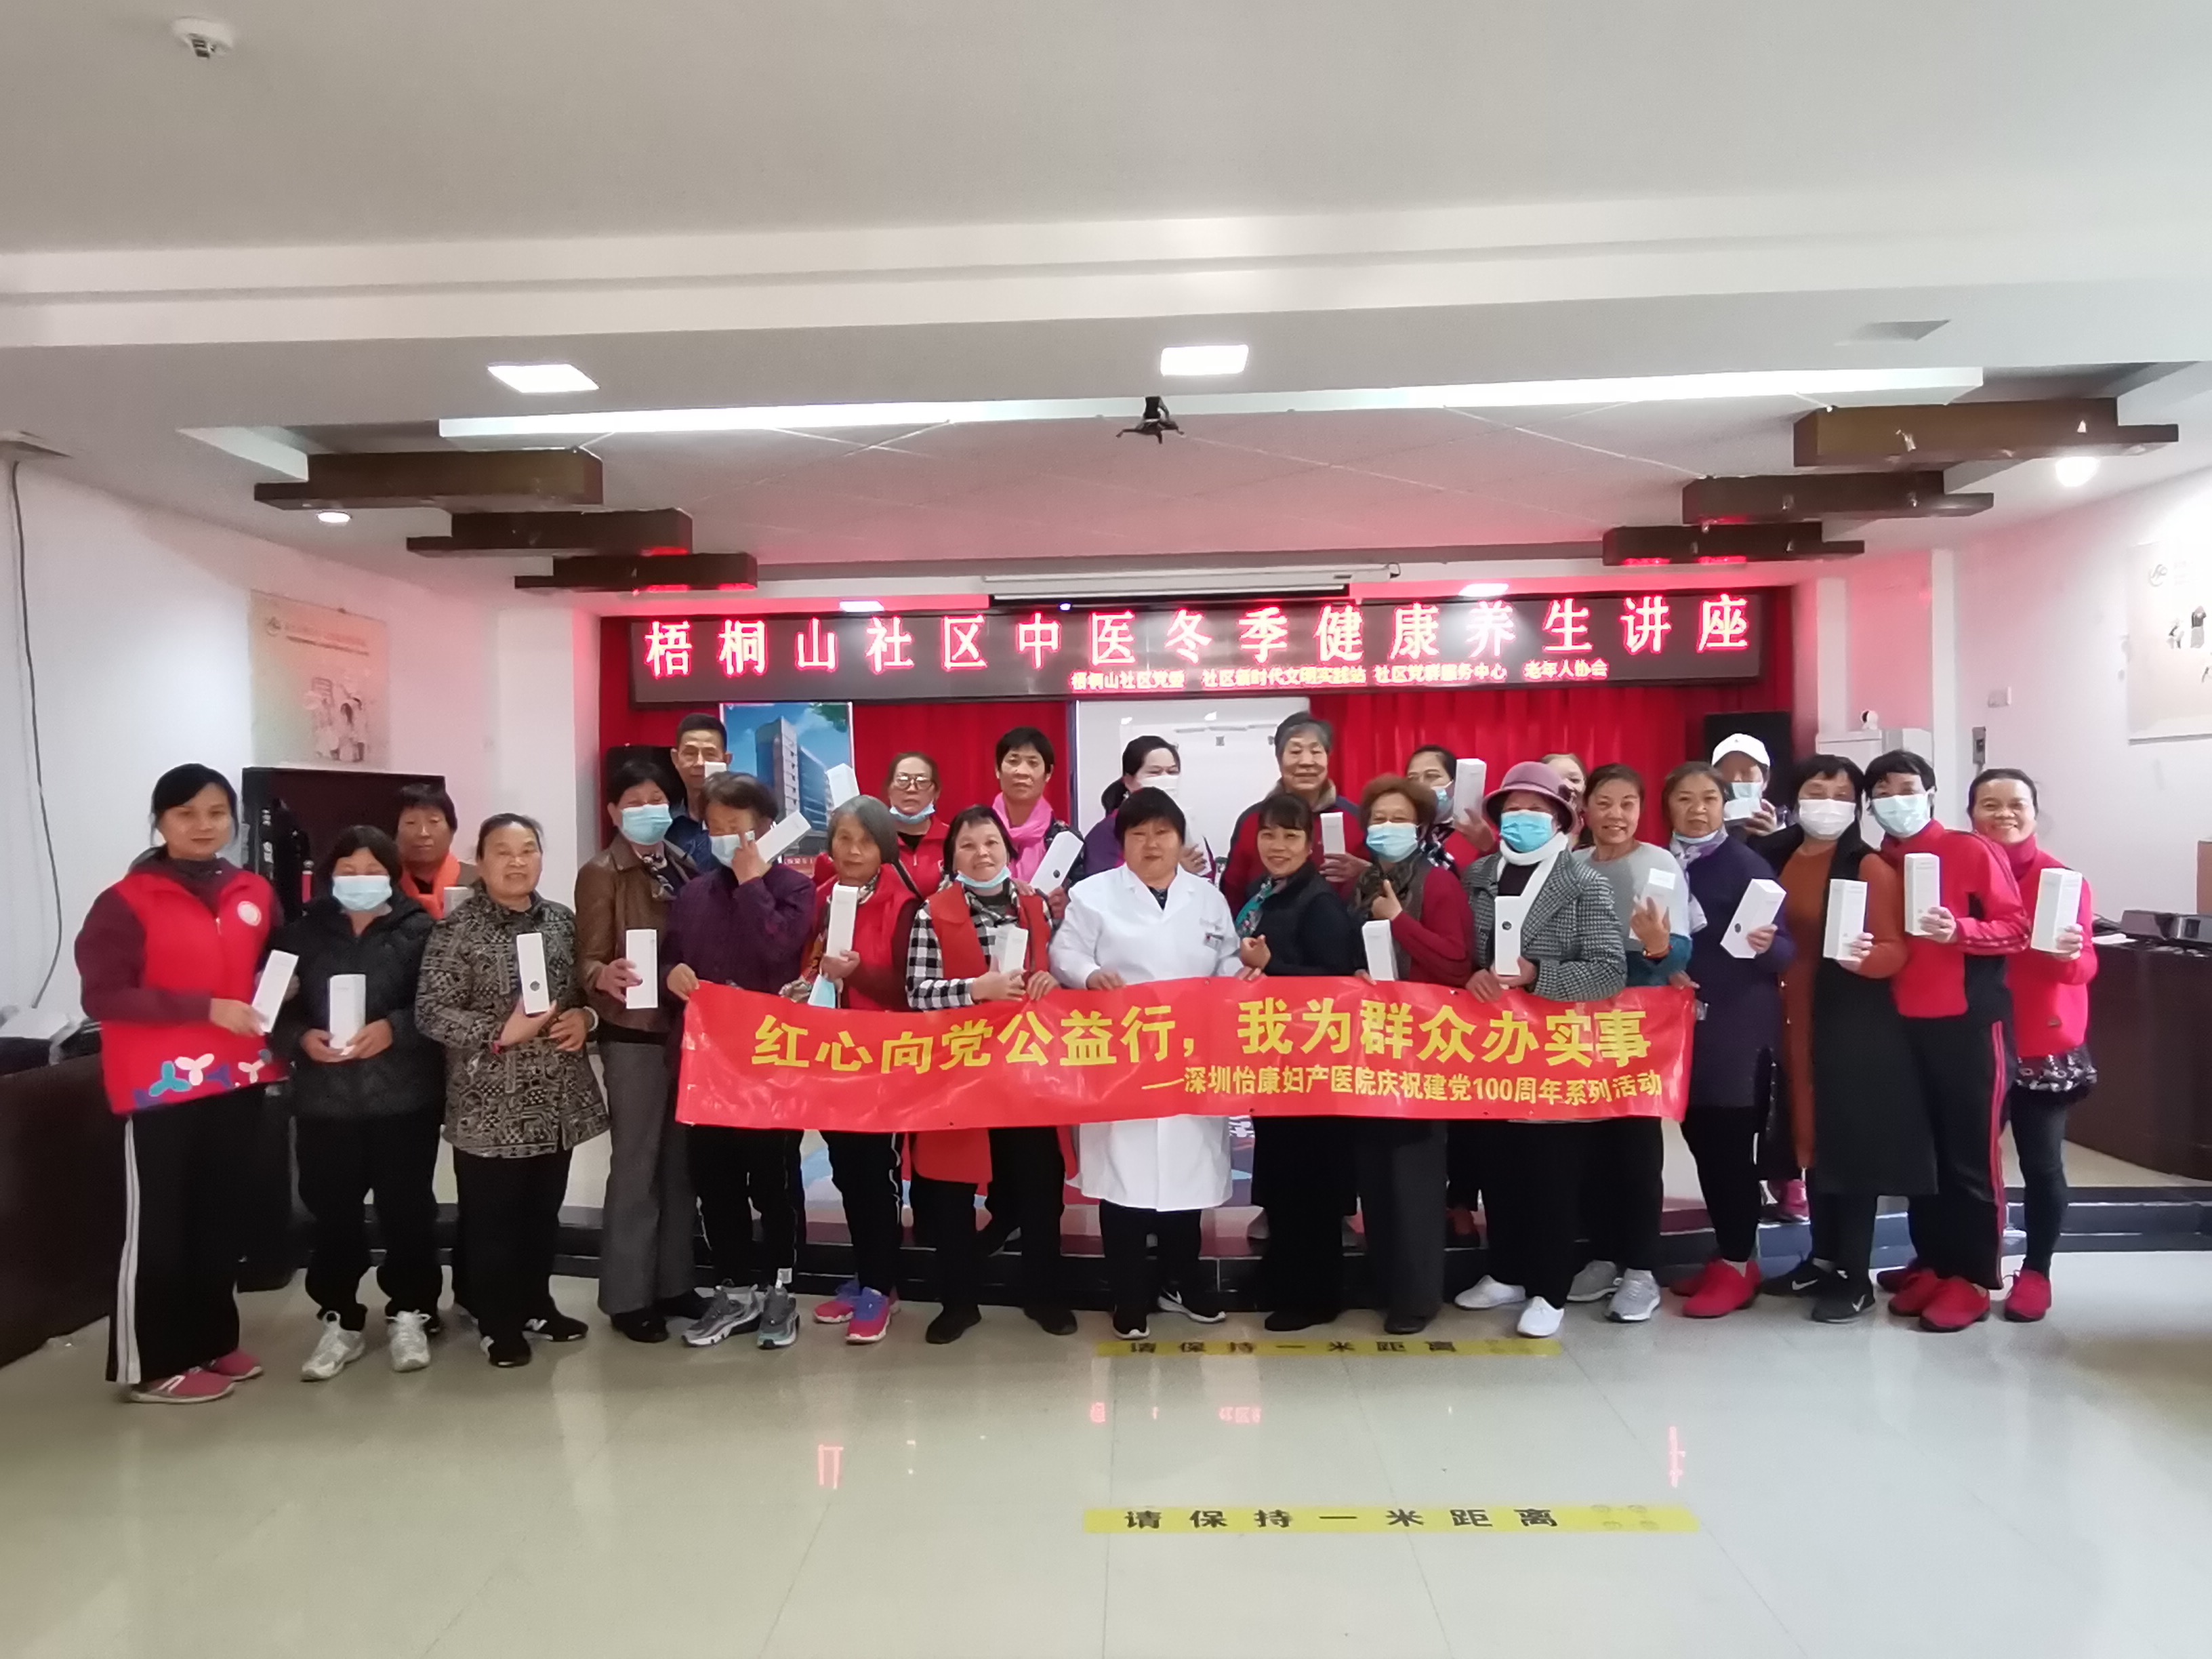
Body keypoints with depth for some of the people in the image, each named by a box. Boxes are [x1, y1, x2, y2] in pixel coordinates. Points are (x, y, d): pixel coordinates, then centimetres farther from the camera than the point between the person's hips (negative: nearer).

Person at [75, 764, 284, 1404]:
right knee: (157, 1224, 2)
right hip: (161, 1083, -5)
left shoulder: (256, 895, 8)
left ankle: (214, 1340, 27)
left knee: (223, 1215, 14)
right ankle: (152, 1365, 13)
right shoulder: (128, 902, -9)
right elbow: (101, 996, -14)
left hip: (239, 1079, 5)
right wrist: (206, 1008, -19)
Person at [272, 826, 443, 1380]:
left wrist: (394, 1029, -20)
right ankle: (340, 1320, 23)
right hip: (325, 1100, 2)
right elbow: (279, 1008, 5)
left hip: (405, 1098, -2)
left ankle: (409, 1314, 22)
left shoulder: (419, 930, -2)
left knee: (406, 1208, 7)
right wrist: (302, 1039, -13)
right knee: (332, 1212, 8)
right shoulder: (303, 932, 6)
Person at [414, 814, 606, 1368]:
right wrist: (502, 1032, -22)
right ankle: (497, 1321, 22)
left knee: (543, 1212, 16)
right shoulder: (457, 929, -9)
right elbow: (430, 1013, -14)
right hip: (489, 1106, -5)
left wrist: (585, 1018, -4)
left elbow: (587, 989, 17)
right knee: (491, 1219, 6)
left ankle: (536, 1303, 33)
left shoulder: (563, 921, 6)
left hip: (557, 1100, 5)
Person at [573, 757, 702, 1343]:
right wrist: (606, 975, -33)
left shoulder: (683, 864, 8)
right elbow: (587, 959, -12)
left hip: (687, 1030, 5)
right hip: (633, 1036, -5)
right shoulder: (600, 875, -6)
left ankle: (673, 1283, 23)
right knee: (636, 1165, 1)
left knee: (680, 1161, 11)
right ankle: (626, 1297, 13)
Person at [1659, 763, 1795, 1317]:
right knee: (1701, 1138, 10)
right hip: (1684, 1025, 5)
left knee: (1732, 1142, -1)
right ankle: (1727, 1252, 24)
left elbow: (1787, 950, -11)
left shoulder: (1749, 865, -7)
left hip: (1739, 1027, -5)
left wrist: (1766, 945, -30)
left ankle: (1739, 1265, 10)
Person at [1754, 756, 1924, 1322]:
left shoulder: (1870, 867, -9)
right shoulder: (1776, 857, 7)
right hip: (1794, 1020, 6)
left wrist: (1863, 955, -32)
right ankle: (1823, 1258, 25)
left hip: (1855, 1024, -6)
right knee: (1812, 1137, 13)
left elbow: (1896, 951, -14)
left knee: (1853, 1142, 0)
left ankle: (1854, 1276, 9)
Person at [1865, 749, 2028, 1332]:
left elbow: (2017, 927, -8)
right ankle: (1931, 1263, 22)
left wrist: (1959, 931, -22)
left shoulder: (1972, 852, -4)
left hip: (1968, 1023, -5)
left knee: (1970, 1154, 1)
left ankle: (1972, 1278, 9)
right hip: (1904, 1025, 5)